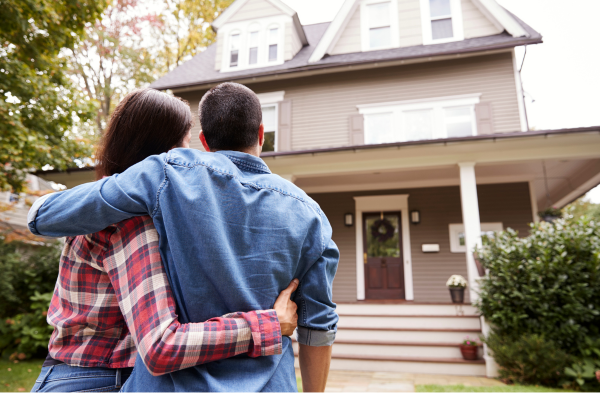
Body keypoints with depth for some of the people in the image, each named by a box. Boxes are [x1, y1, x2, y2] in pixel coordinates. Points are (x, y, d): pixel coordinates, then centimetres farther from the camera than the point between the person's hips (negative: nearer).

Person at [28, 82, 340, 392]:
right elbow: (318, 327, -1)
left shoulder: (168, 175, -11)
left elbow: (43, 215, -3)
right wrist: (314, 393, 13)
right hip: (269, 386, 2)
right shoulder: (308, 214, -5)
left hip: (174, 383, -1)